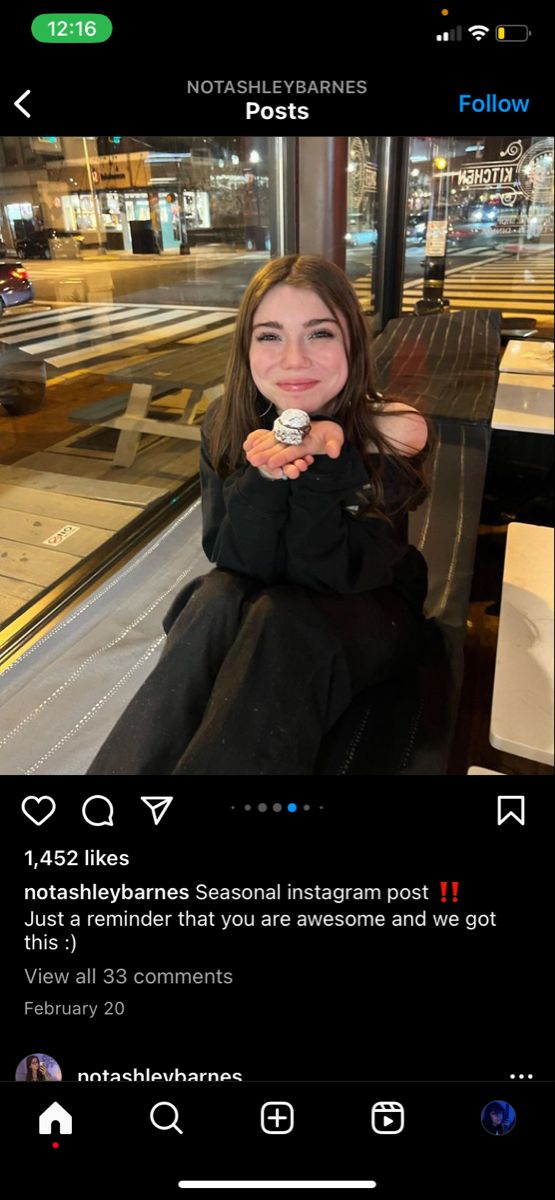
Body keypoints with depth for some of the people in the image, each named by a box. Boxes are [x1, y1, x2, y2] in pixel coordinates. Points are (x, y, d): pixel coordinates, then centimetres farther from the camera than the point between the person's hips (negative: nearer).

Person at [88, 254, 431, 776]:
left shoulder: (392, 432, -21)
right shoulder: (227, 426, -12)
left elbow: (338, 574, -24)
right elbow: (237, 562, -17)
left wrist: (317, 462, -38)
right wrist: (263, 477, -35)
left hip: (365, 609, -2)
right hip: (249, 598, 3)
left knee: (279, 620, -32)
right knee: (219, 597, -29)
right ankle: (132, 765, -22)